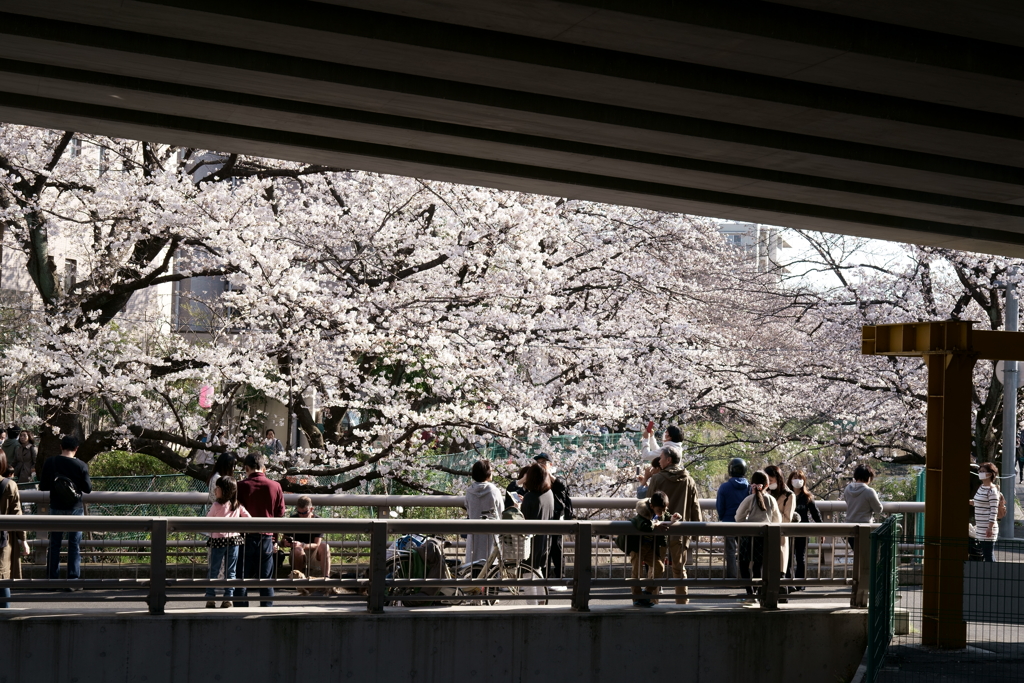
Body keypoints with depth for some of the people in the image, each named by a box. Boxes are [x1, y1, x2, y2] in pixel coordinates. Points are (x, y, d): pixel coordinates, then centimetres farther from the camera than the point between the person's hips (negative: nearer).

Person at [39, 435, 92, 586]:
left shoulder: (50, 463, -6)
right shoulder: (81, 466, -11)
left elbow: (42, 487, -1)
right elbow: (88, 488, -6)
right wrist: (89, 482, 14)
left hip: (56, 508, 2)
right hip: (75, 508, -1)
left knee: (54, 544, 11)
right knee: (74, 545, 4)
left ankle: (52, 579, 12)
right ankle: (73, 579, 2)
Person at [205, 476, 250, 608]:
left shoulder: (217, 505, -11)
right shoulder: (238, 505, 1)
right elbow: (249, 518, 4)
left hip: (218, 540, -3)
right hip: (234, 540, 3)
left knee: (213, 570, 6)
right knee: (231, 571, 8)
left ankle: (210, 598, 4)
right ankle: (228, 598, 5)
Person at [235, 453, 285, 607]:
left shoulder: (241, 486, -6)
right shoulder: (275, 486, -1)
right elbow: (280, 513, 5)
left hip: (245, 536, -2)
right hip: (267, 538, 2)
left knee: (242, 577, 6)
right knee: (266, 578, 8)